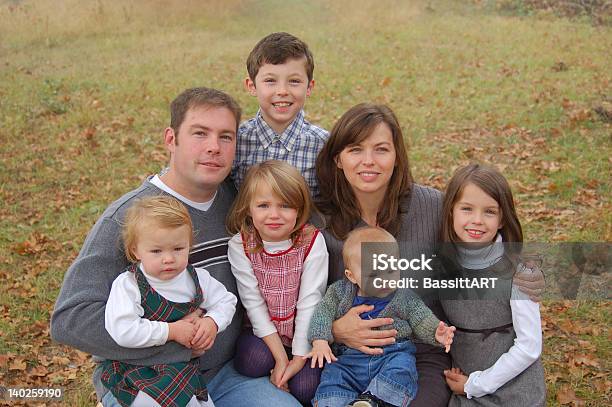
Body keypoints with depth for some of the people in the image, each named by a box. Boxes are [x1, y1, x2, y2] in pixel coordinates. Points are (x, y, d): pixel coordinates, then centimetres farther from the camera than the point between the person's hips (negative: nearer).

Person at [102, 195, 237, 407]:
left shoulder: (197, 278, 3)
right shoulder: (128, 285, -13)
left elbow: (225, 301, 15)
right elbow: (123, 331, -24)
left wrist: (212, 322, -6)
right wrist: (171, 331, -21)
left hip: (183, 366, 4)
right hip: (136, 366, -4)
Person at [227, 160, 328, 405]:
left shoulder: (312, 241, -15)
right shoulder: (240, 245, -12)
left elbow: (309, 302, -15)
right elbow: (253, 303, -13)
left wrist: (299, 358, -17)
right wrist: (280, 356, -17)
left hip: (303, 332, 0)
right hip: (263, 332, 1)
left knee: (305, 388, -19)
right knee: (254, 362, -29)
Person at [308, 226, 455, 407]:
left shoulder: (405, 297, 4)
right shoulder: (340, 292, 5)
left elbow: (424, 321, 5)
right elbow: (323, 312, 0)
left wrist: (436, 333, -16)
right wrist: (320, 340, -16)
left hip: (393, 353, -1)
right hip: (348, 357, 1)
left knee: (401, 369, -32)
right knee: (333, 375, -24)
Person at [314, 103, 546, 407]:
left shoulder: (433, 206, -8)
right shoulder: (321, 222, -4)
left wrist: (517, 280, -16)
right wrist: (335, 330, -17)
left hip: (424, 360, -1)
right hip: (350, 358, 1)